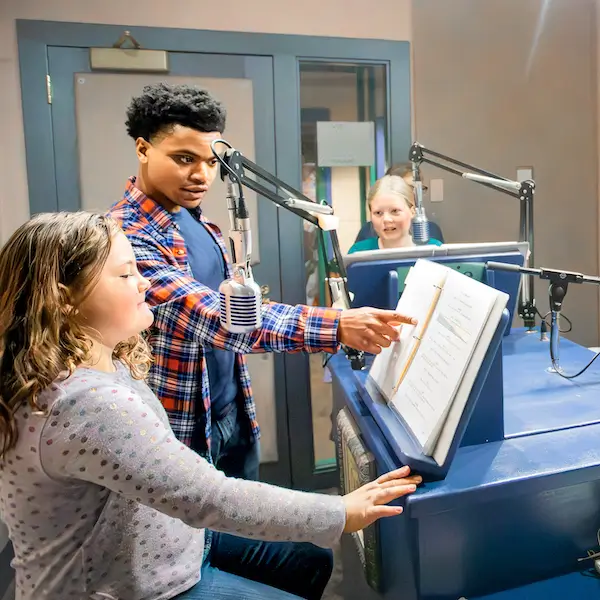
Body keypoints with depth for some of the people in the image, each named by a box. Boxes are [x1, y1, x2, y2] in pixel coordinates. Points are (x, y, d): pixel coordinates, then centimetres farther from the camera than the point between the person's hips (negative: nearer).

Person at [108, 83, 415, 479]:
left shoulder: (198, 221, 4)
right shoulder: (125, 235, -24)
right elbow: (210, 314, -35)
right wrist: (336, 327, -40)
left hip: (233, 414, 8)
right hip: (178, 429, -7)